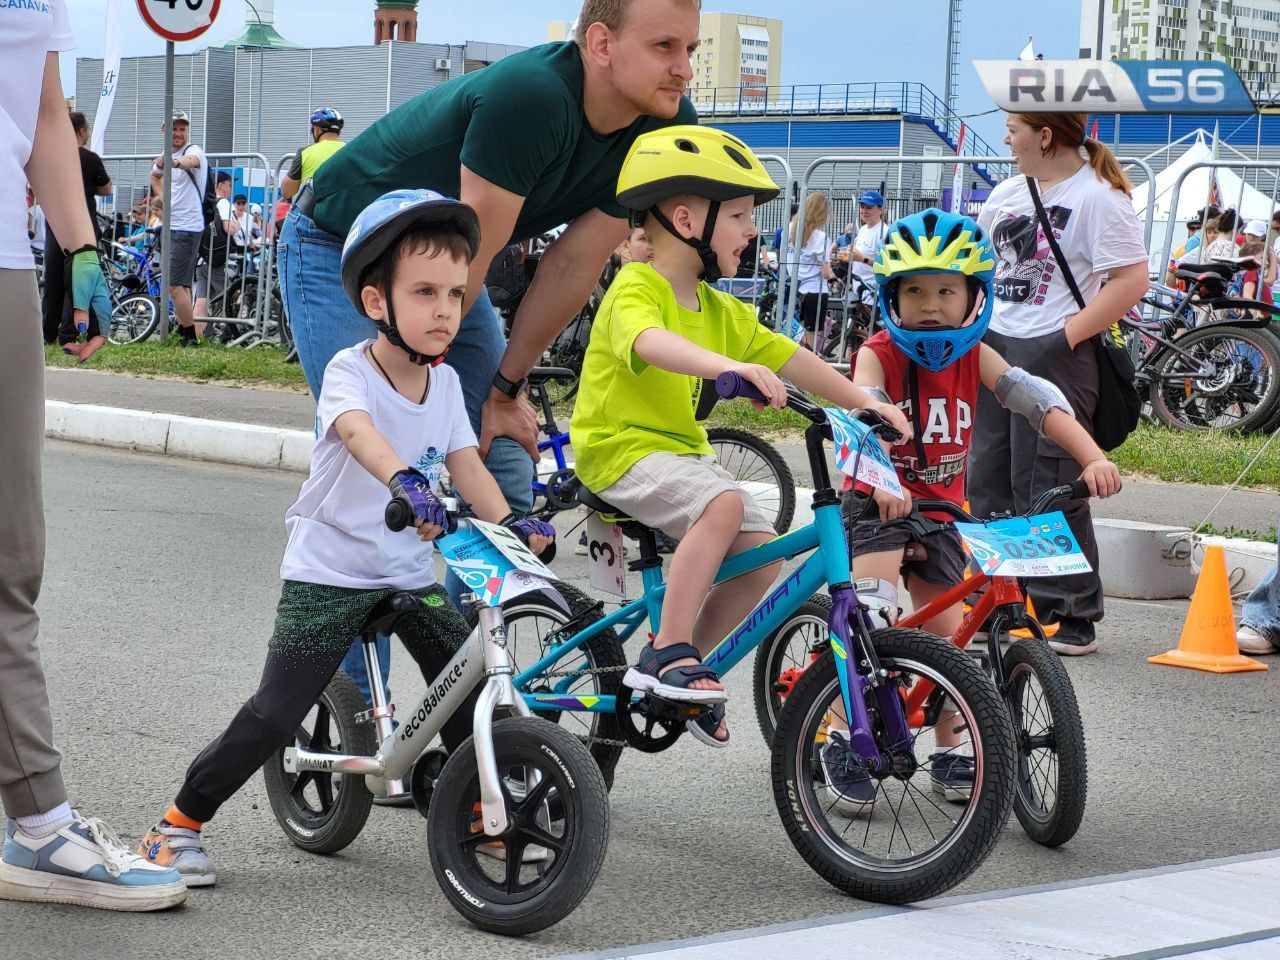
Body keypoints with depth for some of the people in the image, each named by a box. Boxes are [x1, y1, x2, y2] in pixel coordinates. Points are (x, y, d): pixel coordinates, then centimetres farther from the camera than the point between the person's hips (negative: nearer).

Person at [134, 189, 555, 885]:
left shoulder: (445, 383, 3)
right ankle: (181, 822, 5)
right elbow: (359, 433, -38)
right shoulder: (349, 371, -17)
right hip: (328, 573, -5)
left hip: (412, 573, 6)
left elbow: (465, 464, 0)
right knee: (274, 715, -10)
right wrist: (407, 483, -58)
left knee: (471, 690, -4)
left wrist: (510, 523, -18)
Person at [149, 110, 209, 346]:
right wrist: (163, 198, 15)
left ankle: (189, 337, -8)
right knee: (181, 285, 16)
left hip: (187, 227, -10)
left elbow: (192, 161, -40)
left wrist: (177, 162, -63)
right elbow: (155, 175, 34)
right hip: (172, 226, 10)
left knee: (175, 285, -13)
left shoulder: (193, 150, -14)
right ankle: (185, 334, 25)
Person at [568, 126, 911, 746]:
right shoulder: (635, 291, -16)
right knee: (723, 503, -32)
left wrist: (864, 404, 6)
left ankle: (685, 661, 11)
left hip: (681, 450, 9)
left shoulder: (720, 312, 12)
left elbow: (789, 359, 13)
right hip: (620, 447, -8)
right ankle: (667, 654, -26)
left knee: (762, 551, -6)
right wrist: (730, 367, -55)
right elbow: (652, 342, -38)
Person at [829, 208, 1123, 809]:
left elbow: (1036, 399, -18)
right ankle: (843, 739, -11)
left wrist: (1093, 458, -33)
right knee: (873, 617, -21)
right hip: (879, 502, -4)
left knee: (946, 629, 5)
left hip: (939, 507, 4)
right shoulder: (879, 354, -17)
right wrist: (882, 483, -54)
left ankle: (949, 753, 18)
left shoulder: (973, 355, -7)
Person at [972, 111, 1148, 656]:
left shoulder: (1097, 196, -10)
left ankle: (1075, 618, 1)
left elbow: (1132, 280, -17)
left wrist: (1069, 335, -20)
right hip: (996, 345, 8)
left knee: (1047, 487, -8)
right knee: (988, 480, 10)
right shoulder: (1009, 192, 15)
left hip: (1053, 352, -8)